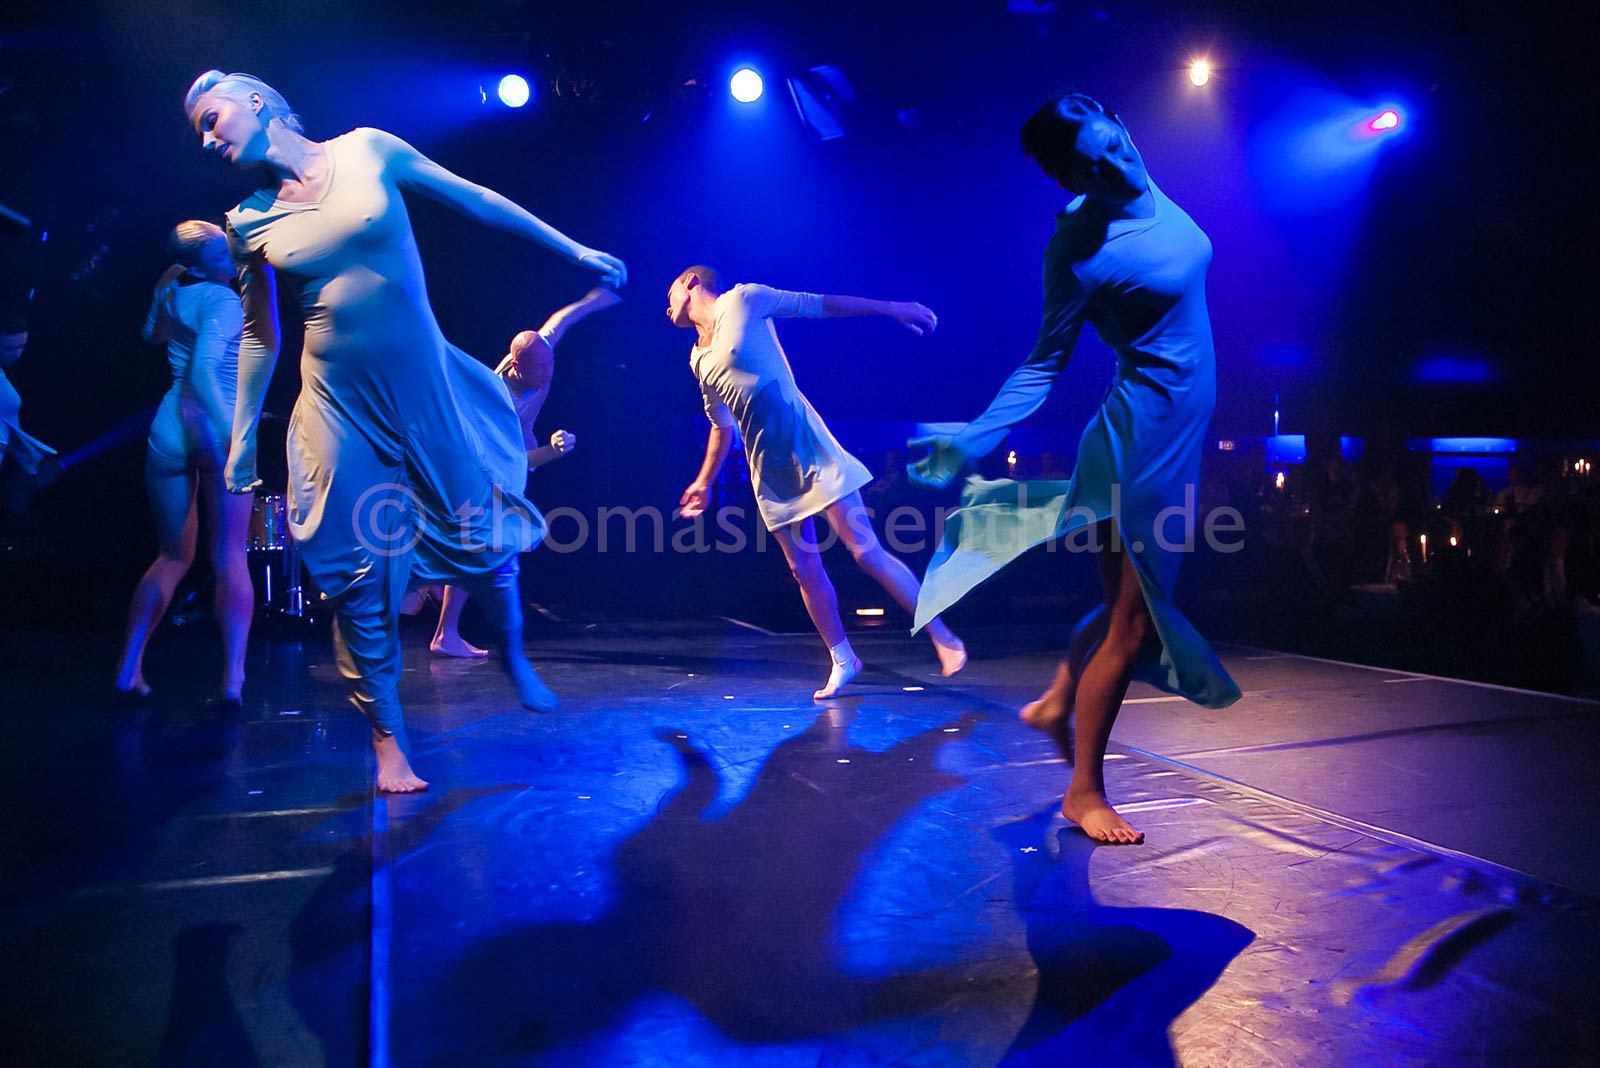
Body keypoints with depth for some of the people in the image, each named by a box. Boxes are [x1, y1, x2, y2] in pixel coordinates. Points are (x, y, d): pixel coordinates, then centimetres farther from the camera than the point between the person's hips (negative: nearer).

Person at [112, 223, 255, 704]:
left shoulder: (171, 293, 13)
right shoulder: (225, 301, -8)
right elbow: (203, 370, -23)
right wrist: (231, 430, -30)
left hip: (170, 429, 6)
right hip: (217, 429, -6)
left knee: (173, 557, 16)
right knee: (230, 558, -4)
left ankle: (128, 668, 11)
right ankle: (232, 678, -11)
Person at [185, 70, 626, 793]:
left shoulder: (367, 151, -1)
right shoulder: (249, 222, 4)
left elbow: (476, 201, 5)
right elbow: (258, 336, 12)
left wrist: (575, 252, 8)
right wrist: (242, 439, 14)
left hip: (427, 388, -1)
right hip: (339, 408, 1)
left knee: (483, 539, 1)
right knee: (360, 575, 0)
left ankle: (512, 652, 33)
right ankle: (389, 741, 14)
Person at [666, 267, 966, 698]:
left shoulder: (743, 300, 0)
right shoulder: (699, 361, 16)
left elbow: (819, 305, -1)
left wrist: (891, 308, -4)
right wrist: (703, 483, 30)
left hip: (808, 449, -6)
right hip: (768, 470, 6)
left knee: (866, 551, -9)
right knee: (804, 569, 3)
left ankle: (941, 636, 2)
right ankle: (842, 660, 16)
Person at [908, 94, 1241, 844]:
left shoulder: (1150, 195, 4)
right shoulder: (1079, 250, -16)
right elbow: (1044, 364, -11)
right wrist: (968, 443, -19)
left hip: (1180, 437, 8)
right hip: (1140, 438, -8)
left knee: (1134, 600, 19)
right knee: (1133, 619, -2)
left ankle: (1056, 702, 39)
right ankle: (1084, 790, 12)